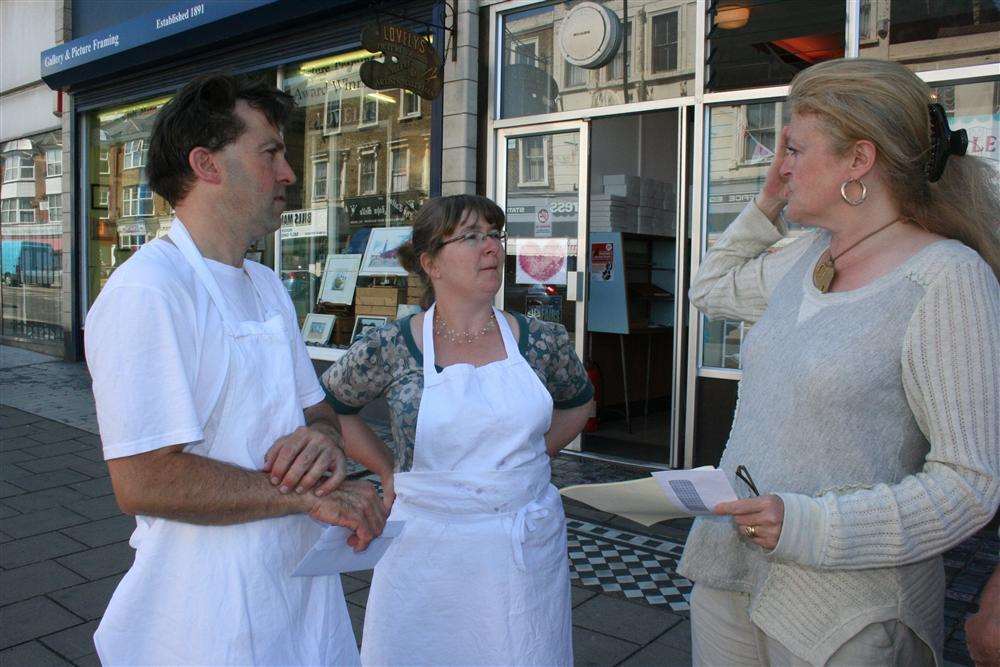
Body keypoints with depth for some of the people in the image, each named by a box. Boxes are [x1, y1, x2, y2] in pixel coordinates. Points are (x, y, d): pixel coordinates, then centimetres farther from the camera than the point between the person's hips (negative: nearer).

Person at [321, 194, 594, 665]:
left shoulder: (542, 341, -3)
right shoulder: (390, 348, -9)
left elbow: (578, 402, 16)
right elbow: (328, 406, 6)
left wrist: (529, 456, 9)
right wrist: (388, 471, 4)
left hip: (530, 549, 2)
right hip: (428, 551, -1)